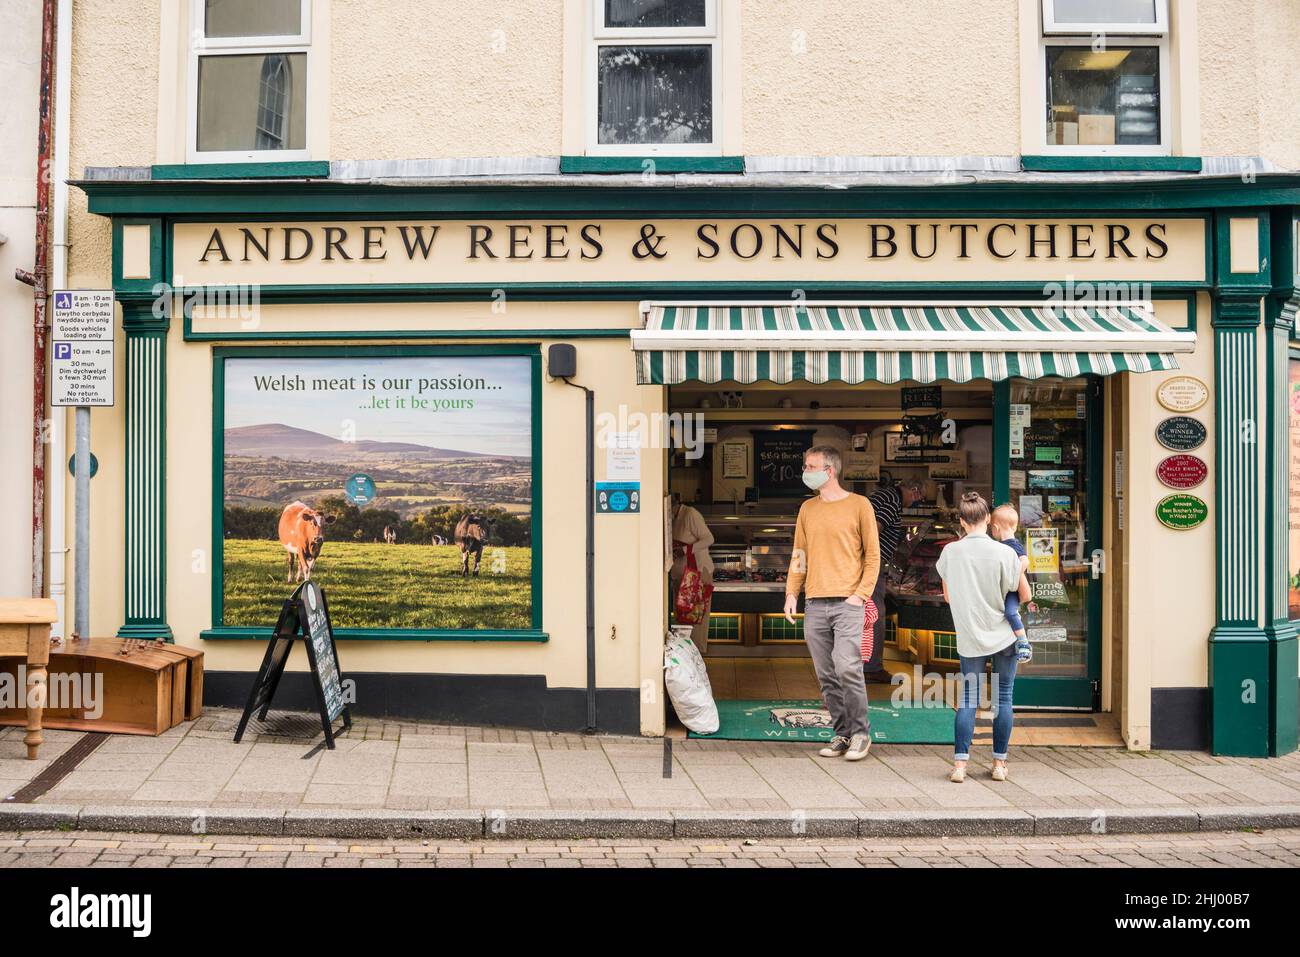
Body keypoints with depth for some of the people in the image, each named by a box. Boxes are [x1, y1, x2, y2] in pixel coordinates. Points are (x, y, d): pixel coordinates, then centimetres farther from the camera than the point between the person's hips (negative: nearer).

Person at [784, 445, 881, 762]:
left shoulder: (859, 505, 2)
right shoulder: (807, 509, 15)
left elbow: (872, 556, 2)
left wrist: (860, 594, -9)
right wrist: (791, 593, 6)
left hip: (847, 603, -4)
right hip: (814, 605, 5)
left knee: (847, 669, -13)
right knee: (826, 676, 5)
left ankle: (860, 733, 4)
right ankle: (842, 734, 16)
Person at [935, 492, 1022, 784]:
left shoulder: (950, 552, -5)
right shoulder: (1005, 553, -12)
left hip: (970, 639, 1)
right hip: (1003, 636, -1)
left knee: (967, 701, 7)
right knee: (1002, 699, 9)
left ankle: (959, 765, 2)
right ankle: (999, 764, 15)